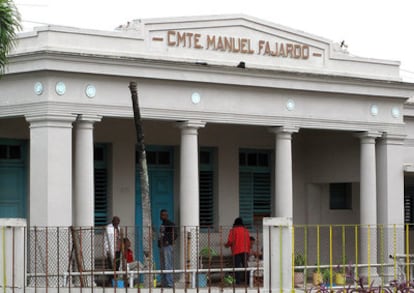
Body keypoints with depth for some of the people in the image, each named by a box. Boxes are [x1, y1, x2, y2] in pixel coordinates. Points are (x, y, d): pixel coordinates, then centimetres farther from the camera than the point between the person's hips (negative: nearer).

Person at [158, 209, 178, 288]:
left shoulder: (170, 224, -6)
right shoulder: (162, 225, 20)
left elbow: (175, 234, -14)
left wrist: (168, 242, -17)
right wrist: (159, 243, 12)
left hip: (167, 246, -9)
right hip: (161, 247, 9)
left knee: (168, 266, -12)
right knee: (162, 266, 11)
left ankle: (170, 283, -14)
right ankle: (164, 283, 15)